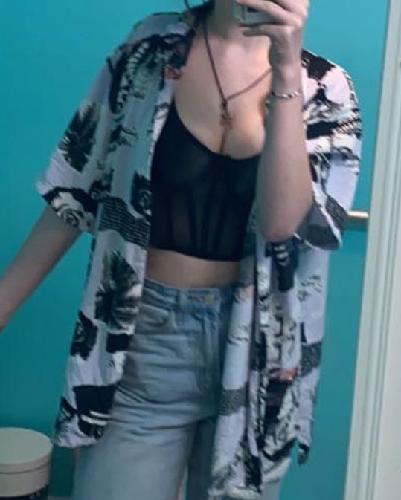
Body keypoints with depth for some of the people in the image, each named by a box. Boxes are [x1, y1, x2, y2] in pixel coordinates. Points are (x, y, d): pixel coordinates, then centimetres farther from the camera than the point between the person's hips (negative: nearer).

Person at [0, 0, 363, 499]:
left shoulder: (325, 87, -2)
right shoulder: (151, 47, 0)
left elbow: (281, 220, -16)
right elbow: (77, 190, 4)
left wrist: (286, 70, -21)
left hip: (254, 347, 1)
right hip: (144, 336, 0)